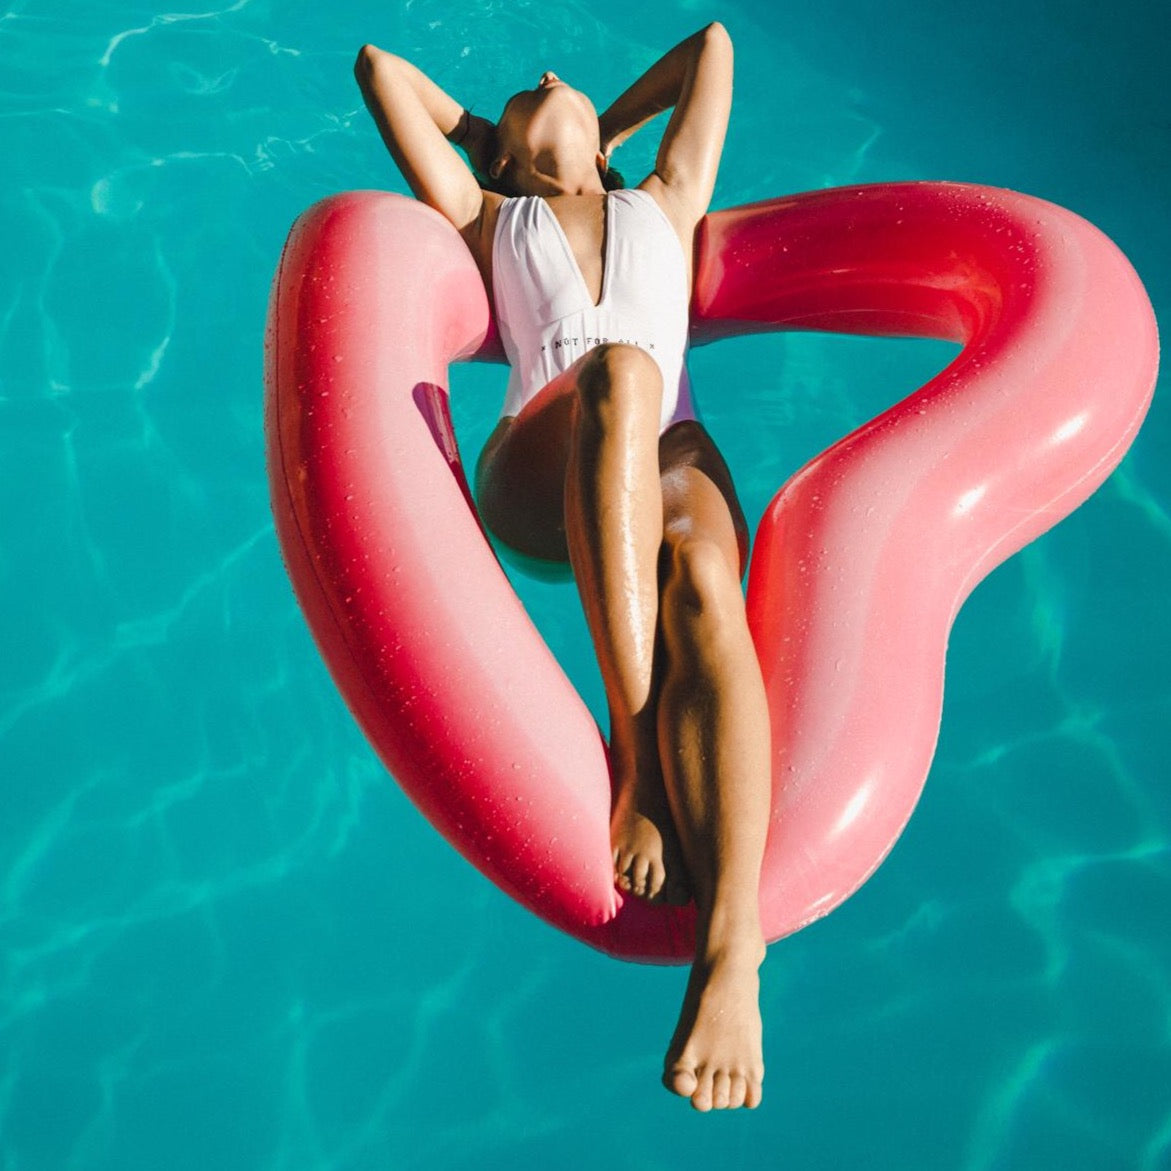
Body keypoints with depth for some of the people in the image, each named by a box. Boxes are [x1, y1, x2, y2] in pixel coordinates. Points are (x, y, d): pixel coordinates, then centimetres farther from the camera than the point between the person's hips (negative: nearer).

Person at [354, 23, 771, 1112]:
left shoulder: (663, 204, 37)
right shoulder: (486, 221, 34)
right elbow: (377, 64, 37)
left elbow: (712, 42, 43)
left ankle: (731, 950, -53)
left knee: (700, 586, -37)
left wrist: (610, 131, 52)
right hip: (536, 478, -1)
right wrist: (482, 134, 48)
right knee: (617, 371, -38)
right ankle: (636, 754, -44)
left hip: (672, 464, 1)